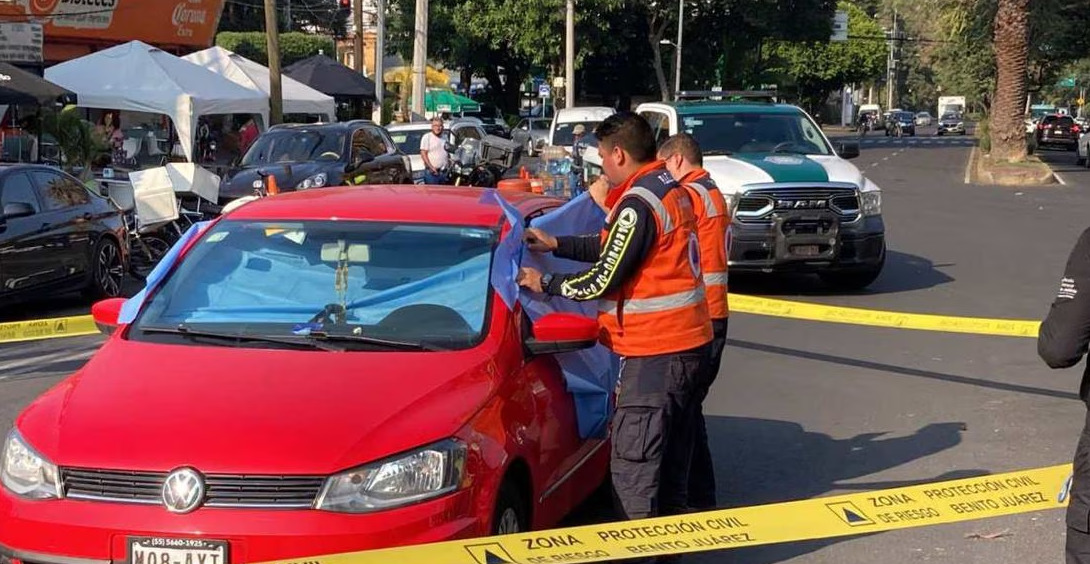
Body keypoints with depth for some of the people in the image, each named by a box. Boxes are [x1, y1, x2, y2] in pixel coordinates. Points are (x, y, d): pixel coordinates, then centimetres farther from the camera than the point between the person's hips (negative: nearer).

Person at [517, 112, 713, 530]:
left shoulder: (638, 205, -18)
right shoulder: (670, 189, 12)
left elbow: (601, 281, -16)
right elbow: (613, 248, 20)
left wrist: (544, 284, -2)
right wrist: (557, 245, 18)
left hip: (655, 348, -10)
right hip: (686, 339, 10)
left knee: (632, 465, -7)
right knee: (671, 455, 18)